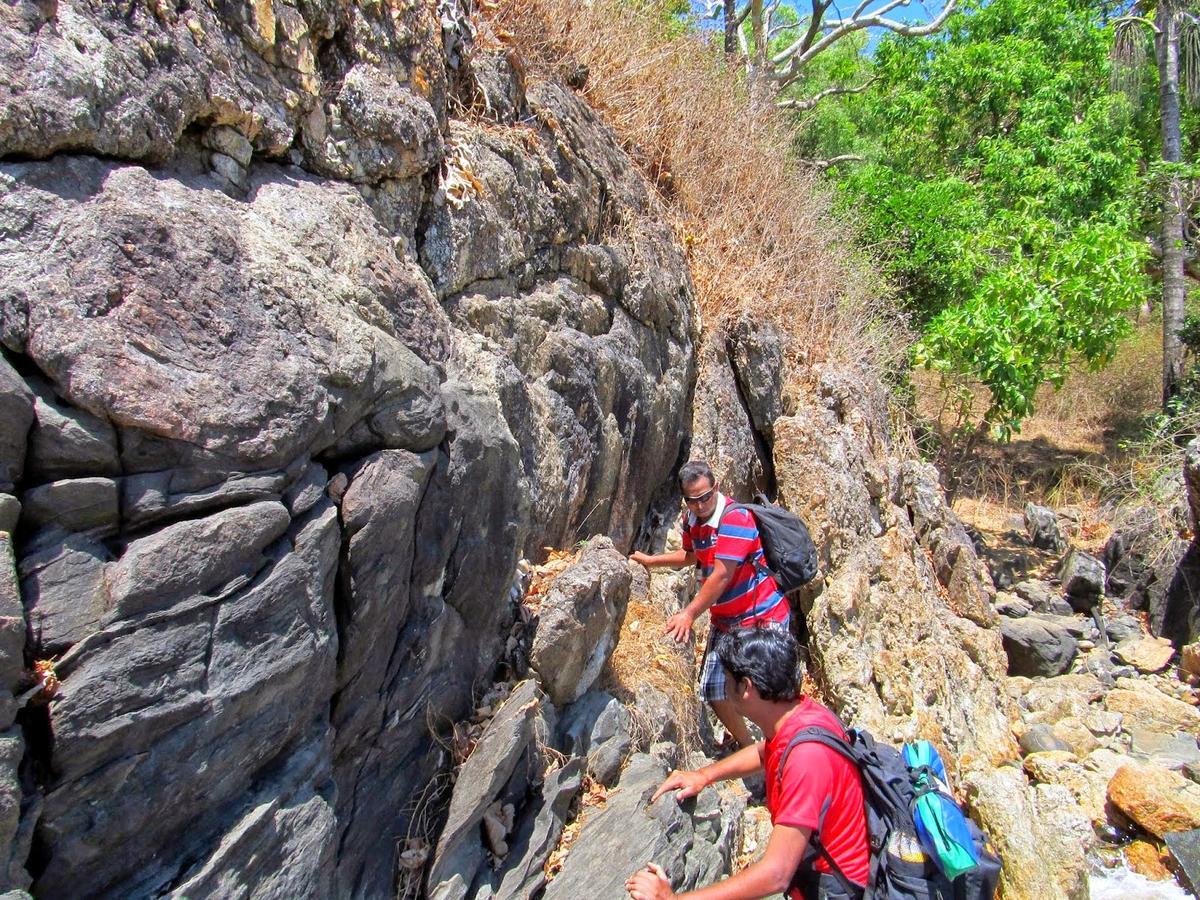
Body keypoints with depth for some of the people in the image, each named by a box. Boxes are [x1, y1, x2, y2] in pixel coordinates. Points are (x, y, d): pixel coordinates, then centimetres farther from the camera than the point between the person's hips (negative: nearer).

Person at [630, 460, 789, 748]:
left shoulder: (735, 517, -22)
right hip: (724, 621, 8)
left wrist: (690, 613, -24)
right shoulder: (691, 519, 3)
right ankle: (749, 748, 29)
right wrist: (652, 560, 24)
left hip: (763, 616, -8)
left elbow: (722, 575, -26)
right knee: (713, 690, 9)